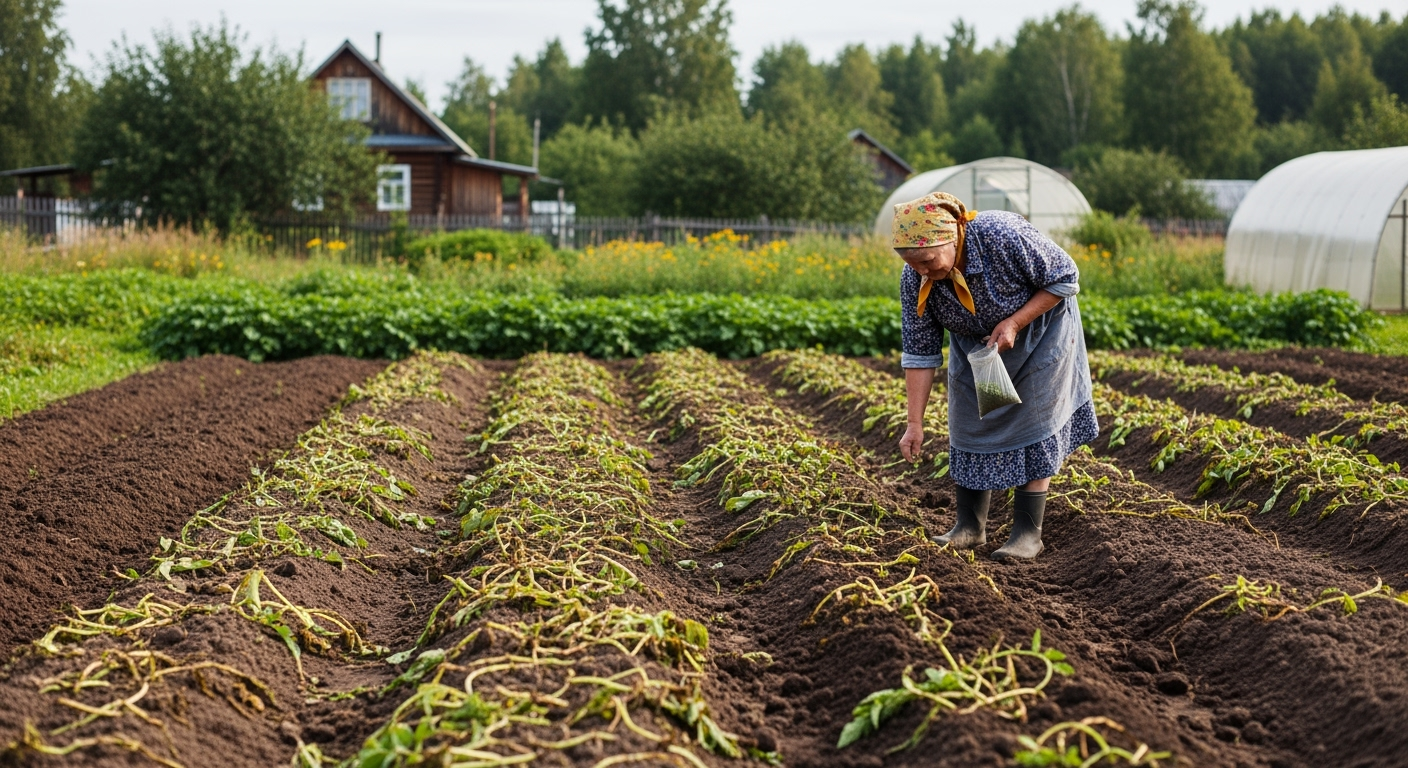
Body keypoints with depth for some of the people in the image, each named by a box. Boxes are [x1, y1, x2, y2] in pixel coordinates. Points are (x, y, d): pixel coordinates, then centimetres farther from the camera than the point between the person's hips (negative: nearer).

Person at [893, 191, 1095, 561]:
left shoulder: (1003, 236, -39)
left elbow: (1065, 279, -25)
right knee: (970, 424, 2)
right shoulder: (915, 279, -26)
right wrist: (915, 424, -22)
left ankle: (1028, 533, -2)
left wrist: (1014, 323, -31)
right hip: (975, 342, 4)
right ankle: (970, 526, 11)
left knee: (1030, 425, -5)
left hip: (1037, 331, -4)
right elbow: (919, 353, -19)